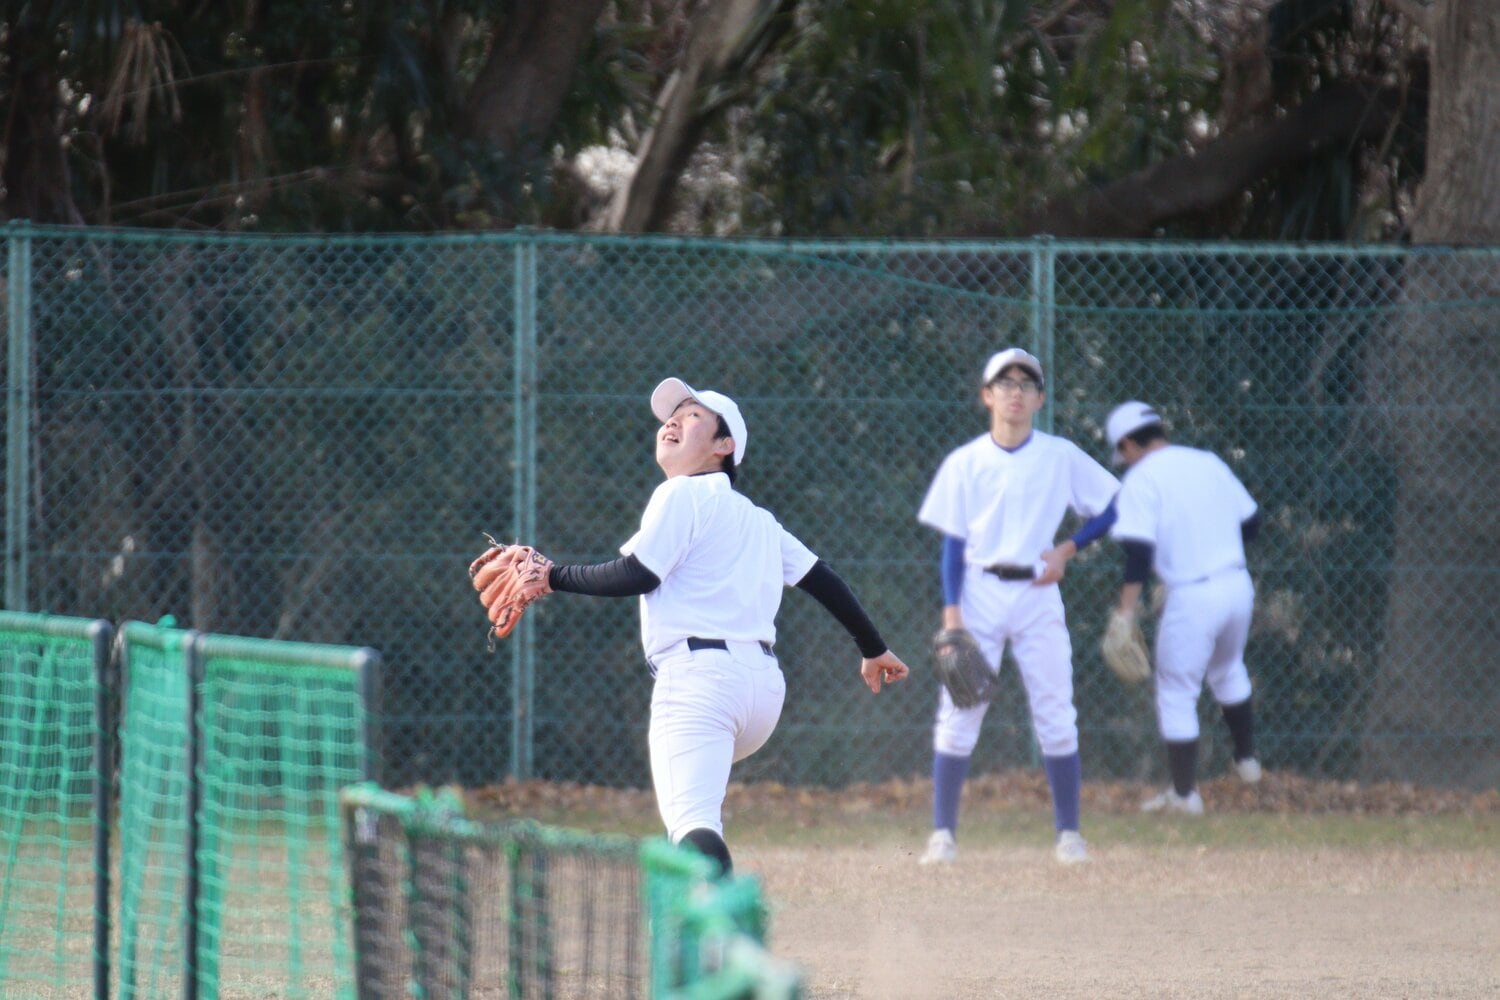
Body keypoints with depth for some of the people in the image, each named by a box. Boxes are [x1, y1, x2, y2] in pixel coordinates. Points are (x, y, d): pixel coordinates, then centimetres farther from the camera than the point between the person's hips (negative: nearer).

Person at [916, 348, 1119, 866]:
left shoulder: (1061, 457, 3)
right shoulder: (964, 463, 2)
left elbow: (1112, 508, 7)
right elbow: (953, 542, 0)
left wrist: (1068, 549, -6)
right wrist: (951, 610, -9)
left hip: (1037, 592, 0)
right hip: (979, 593, 0)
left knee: (1056, 716, -3)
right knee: (958, 713, -4)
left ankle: (1068, 833, 4)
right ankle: (943, 832, 0)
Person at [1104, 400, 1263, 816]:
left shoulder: (1140, 479, -8)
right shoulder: (1209, 462, 11)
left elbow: (1138, 551, -18)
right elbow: (1251, 523, 15)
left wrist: (1127, 608, -19)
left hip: (1192, 595, -6)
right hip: (1238, 586, 6)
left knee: (1176, 694, 7)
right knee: (1227, 671, 32)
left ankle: (1184, 793, 10)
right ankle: (1246, 759, 41)